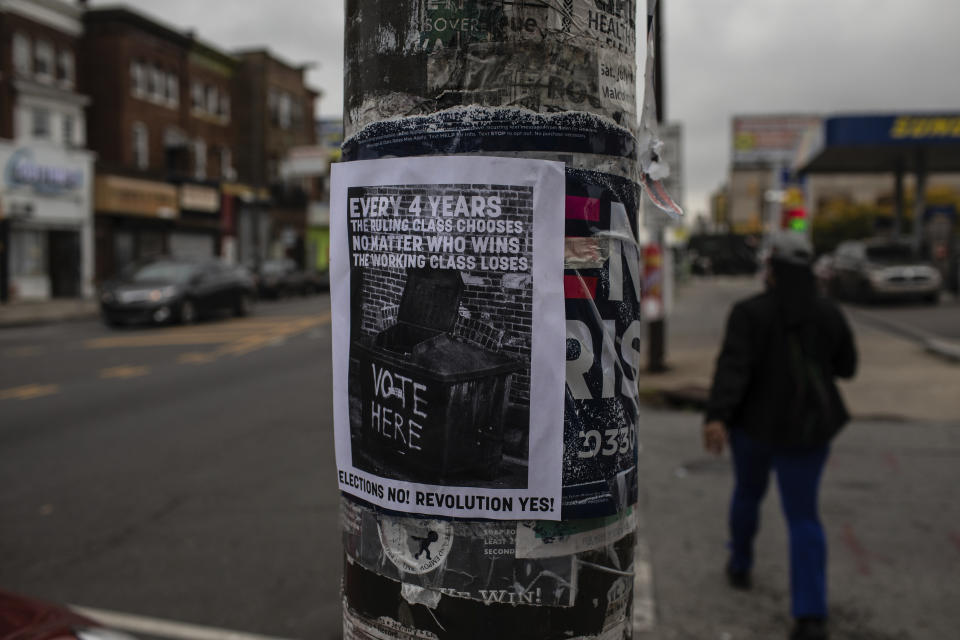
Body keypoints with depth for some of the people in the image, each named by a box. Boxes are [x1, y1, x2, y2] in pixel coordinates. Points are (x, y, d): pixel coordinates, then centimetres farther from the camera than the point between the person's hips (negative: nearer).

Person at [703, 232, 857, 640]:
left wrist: (717, 417, -35)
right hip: (807, 426, 2)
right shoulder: (828, 314, -1)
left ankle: (740, 566, 44)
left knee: (748, 491, 25)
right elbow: (846, 367, 12)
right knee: (803, 515, 5)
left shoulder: (750, 312, -13)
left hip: (757, 421, -2)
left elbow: (733, 367, -26)